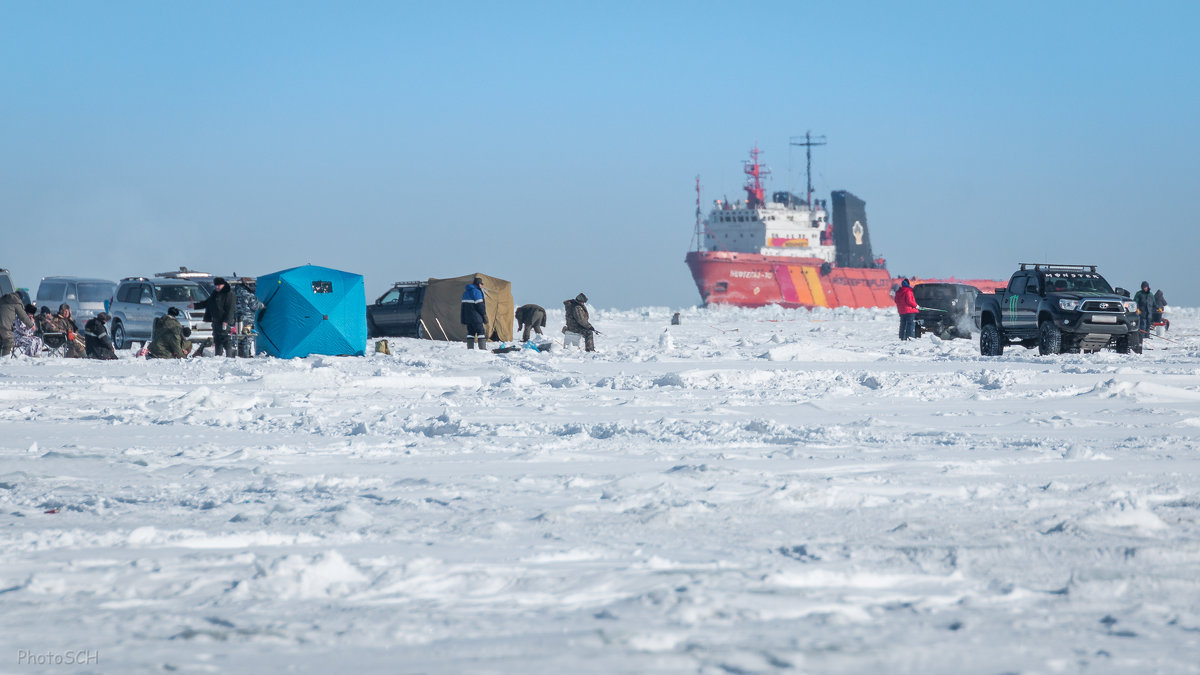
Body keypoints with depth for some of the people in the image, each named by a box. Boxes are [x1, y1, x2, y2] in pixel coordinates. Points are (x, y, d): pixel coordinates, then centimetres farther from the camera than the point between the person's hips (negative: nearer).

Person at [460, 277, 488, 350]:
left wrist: (463, 318, 19)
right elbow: (480, 305, -14)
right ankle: (483, 348, -10)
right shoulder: (477, 292, -11)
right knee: (480, 331, -4)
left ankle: (470, 348, 5)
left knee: (470, 332, 10)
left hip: (467, 316, 8)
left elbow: (463, 305, 17)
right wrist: (484, 316, -6)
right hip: (475, 316, -8)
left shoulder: (466, 292, 15)